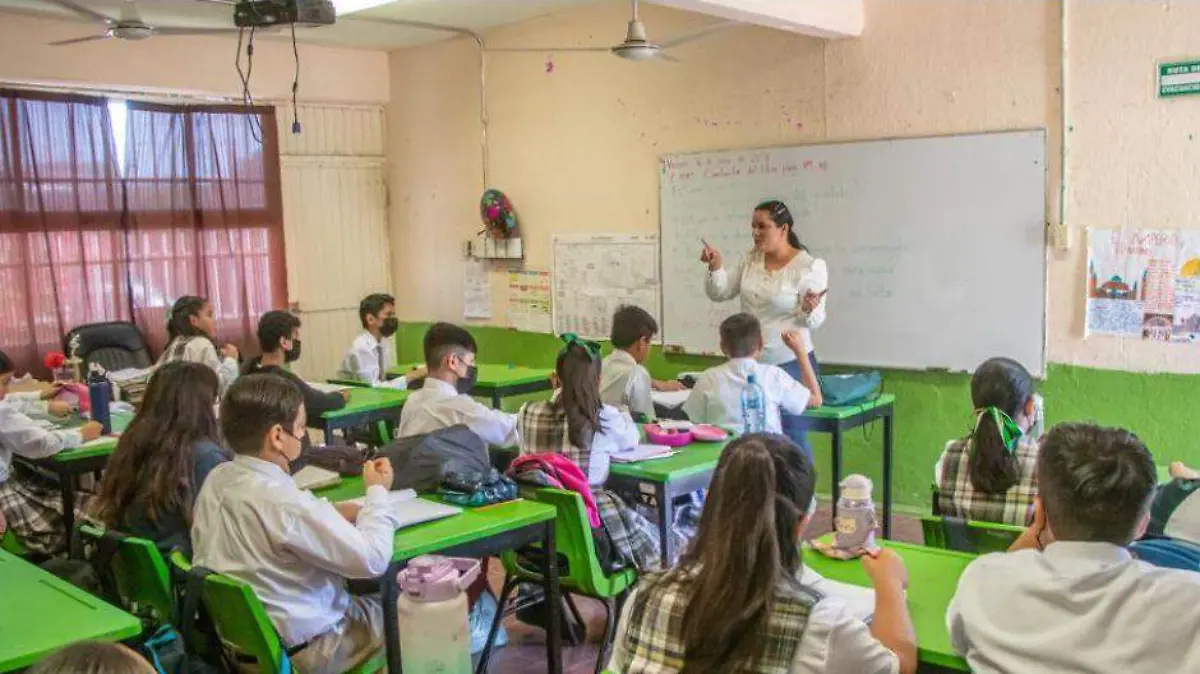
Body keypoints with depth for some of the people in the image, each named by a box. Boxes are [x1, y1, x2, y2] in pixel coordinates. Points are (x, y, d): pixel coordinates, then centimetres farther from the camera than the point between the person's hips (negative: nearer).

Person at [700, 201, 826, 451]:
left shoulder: (809, 266, -10)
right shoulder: (751, 259, 5)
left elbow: (814, 321, -10)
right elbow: (719, 293, 7)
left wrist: (809, 310, -32)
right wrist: (716, 267, -10)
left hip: (791, 364, -5)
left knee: (792, 440, -1)